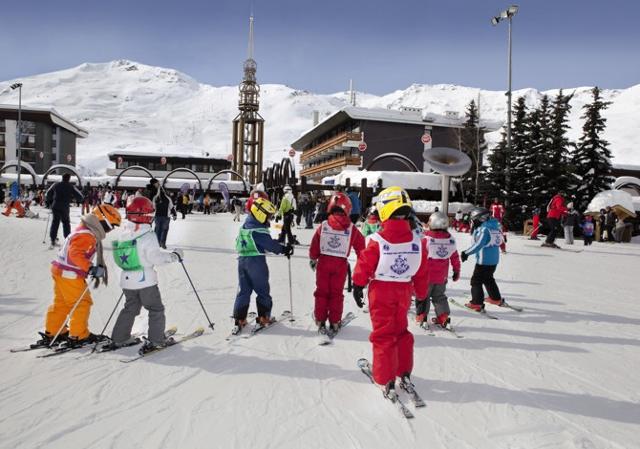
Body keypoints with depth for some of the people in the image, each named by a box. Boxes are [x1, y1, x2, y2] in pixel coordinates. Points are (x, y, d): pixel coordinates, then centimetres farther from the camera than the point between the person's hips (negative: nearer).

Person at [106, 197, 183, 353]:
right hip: (145, 280, -7)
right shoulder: (148, 235, -17)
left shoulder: (123, 234, 5)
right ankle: (155, 340, 7)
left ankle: (119, 338, 24)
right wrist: (174, 256, -8)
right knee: (156, 309, 7)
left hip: (127, 279, 7)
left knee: (130, 308, 21)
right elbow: (155, 257, -21)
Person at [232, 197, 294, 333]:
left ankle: (239, 319, 7)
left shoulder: (245, 224, 11)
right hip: (256, 261, -8)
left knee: (244, 290, 10)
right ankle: (263, 317, 15)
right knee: (262, 290, 7)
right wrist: (284, 249, -3)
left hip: (242, 259, 8)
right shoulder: (258, 229, -18)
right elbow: (269, 243, -16)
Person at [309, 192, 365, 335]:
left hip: (323, 262, 1)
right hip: (341, 264, -1)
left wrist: (313, 259, 19)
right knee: (336, 293, 11)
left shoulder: (323, 226, -6)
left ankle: (320, 321, 15)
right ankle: (334, 322, 15)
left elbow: (314, 246, 2)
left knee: (321, 292, 12)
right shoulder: (351, 228, -6)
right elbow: (361, 247, 3)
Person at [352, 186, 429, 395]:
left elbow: (364, 266, -10)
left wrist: (358, 286, 5)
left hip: (380, 291, -3)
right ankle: (404, 373, 27)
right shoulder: (417, 241, -6)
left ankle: (386, 380, 10)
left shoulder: (377, 241, -18)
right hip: (404, 291, 4)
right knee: (401, 331, 20)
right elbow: (421, 273, 3)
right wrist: (421, 294, 16)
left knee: (383, 334, 7)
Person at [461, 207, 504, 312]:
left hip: (484, 260, -9)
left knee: (476, 280, 0)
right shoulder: (495, 226, 7)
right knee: (488, 279, 27)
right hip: (494, 260, 9)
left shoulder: (484, 229, -20)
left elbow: (478, 244, -28)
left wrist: (466, 253, -27)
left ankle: (477, 304, 1)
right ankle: (496, 298, 38)